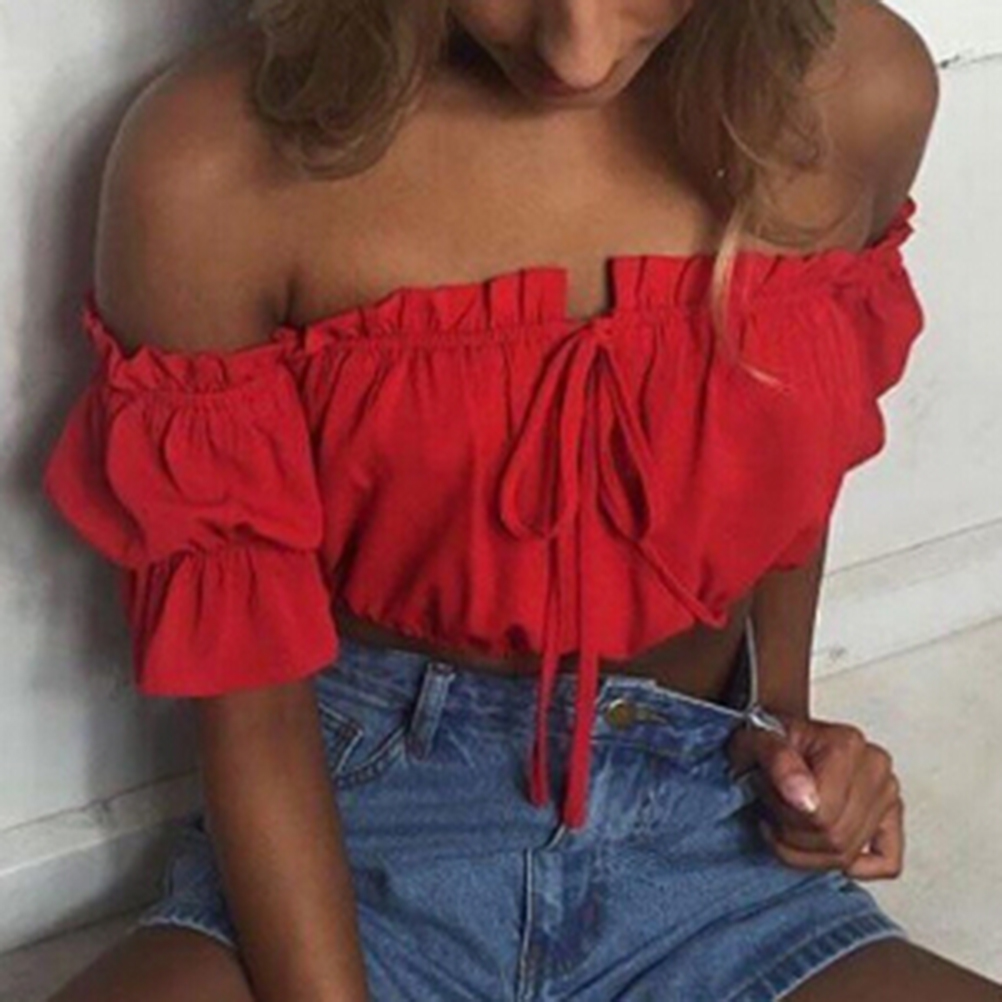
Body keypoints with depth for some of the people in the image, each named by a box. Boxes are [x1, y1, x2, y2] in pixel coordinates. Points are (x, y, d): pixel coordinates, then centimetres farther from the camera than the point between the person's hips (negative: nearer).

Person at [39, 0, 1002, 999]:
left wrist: (779, 714, 5)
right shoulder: (215, 165, -16)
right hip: (359, 817, -3)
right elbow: (250, 703, -11)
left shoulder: (861, 92, -6)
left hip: (702, 836, 3)